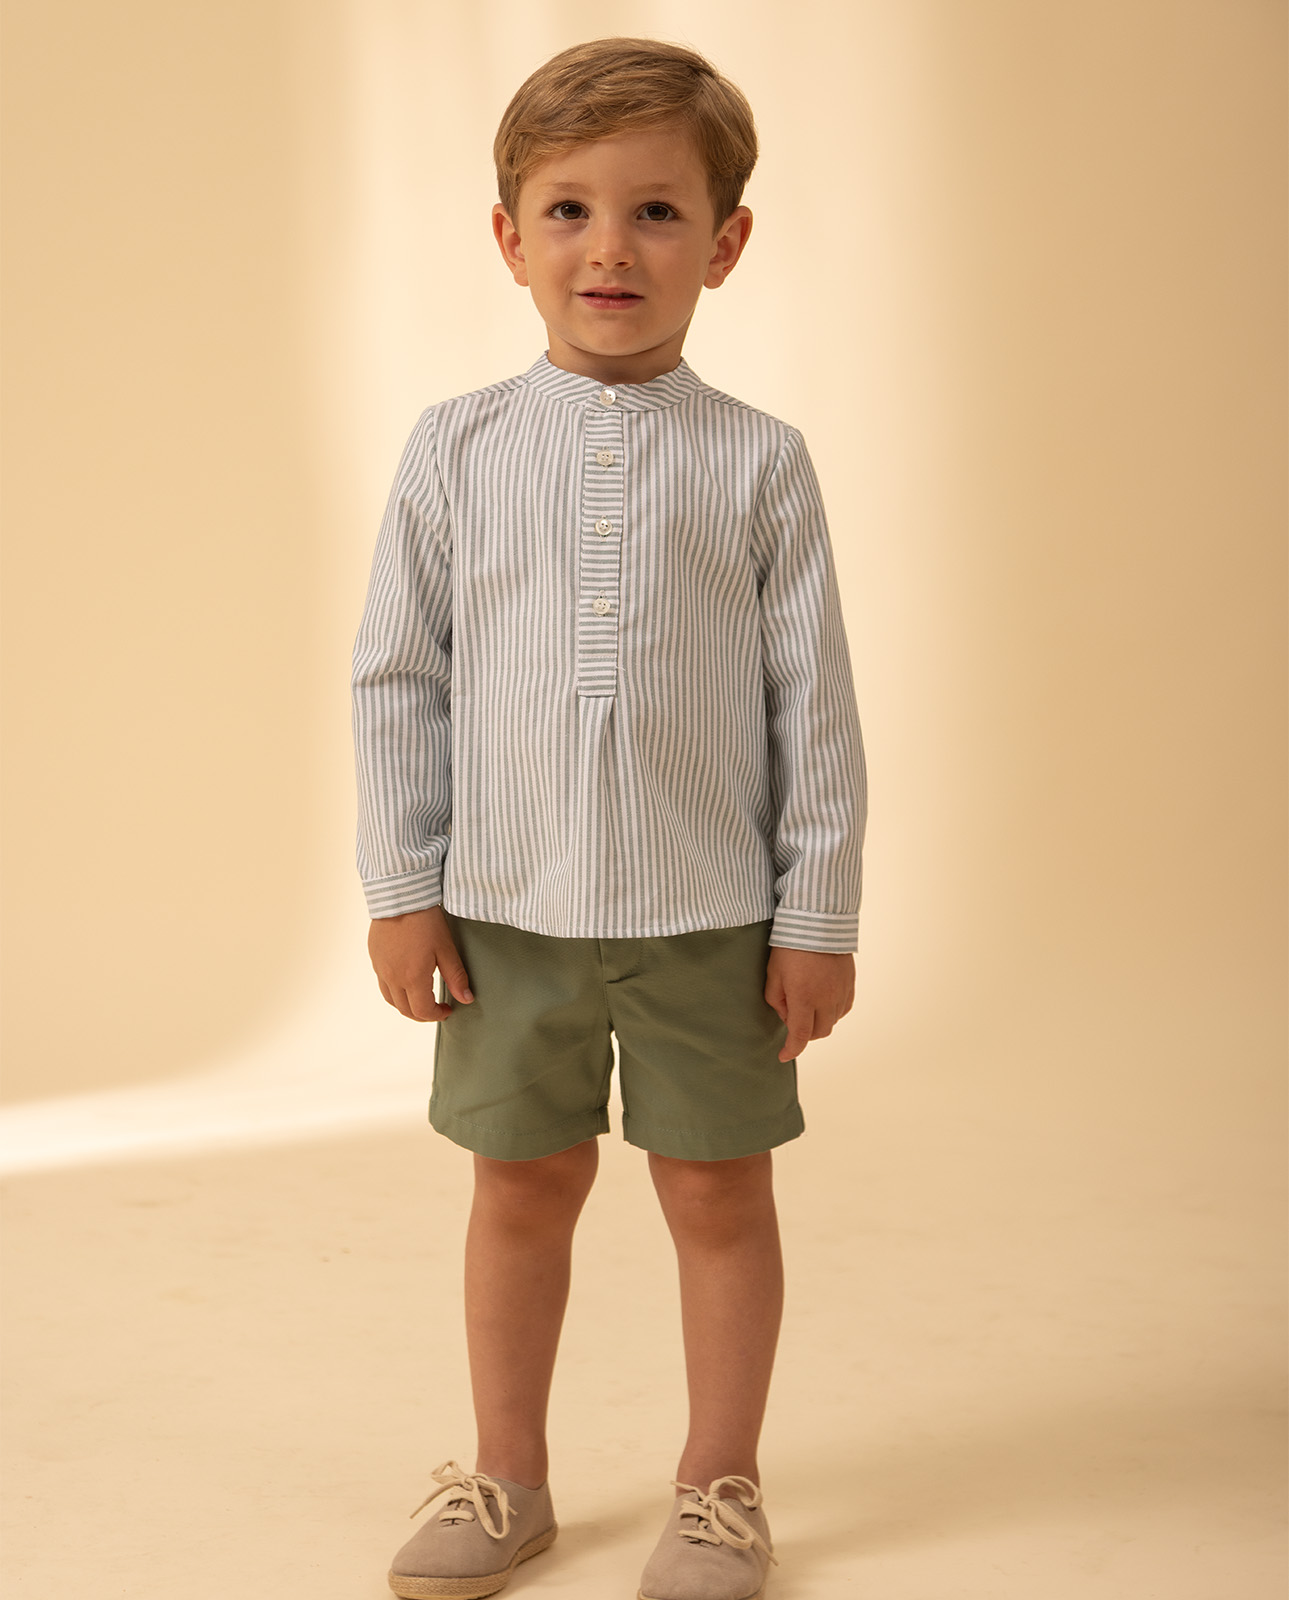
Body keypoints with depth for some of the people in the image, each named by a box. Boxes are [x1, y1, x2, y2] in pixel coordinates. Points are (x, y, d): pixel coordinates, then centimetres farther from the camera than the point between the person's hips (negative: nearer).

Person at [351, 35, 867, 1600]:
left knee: (718, 1188, 7)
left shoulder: (758, 462, -3)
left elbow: (815, 703, -1)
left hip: (709, 911, -1)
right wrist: (400, 889, 0)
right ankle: (507, 1474, 29)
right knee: (521, 1182, 12)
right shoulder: (458, 447, 0)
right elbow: (396, 678, 4)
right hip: (508, 906, 1)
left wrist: (819, 915, -3)